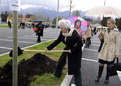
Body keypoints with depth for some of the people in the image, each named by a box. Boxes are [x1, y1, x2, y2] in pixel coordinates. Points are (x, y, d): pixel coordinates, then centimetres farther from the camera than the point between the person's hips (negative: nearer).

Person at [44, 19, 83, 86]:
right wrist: (48, 48, -7)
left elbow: (80, 44, -25)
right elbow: (57, 41, -5)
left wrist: (72, 50, -22)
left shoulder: (74, 33, -30)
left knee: (76, 67, -1)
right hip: (67, 48, 6)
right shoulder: (62, 33, -13)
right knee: (61, 61, 10)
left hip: (76, 51, -6)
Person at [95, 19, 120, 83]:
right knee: (101, 64, 7)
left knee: (109, 65, 9)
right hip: (104, 49, 4)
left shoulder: (116, 32, -6)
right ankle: (98, 76, 25)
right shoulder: (105, 31, 5)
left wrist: (116, 53, -6)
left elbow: (117, 43, -4)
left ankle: (107, 78, 28)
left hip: (111, 50, -3)